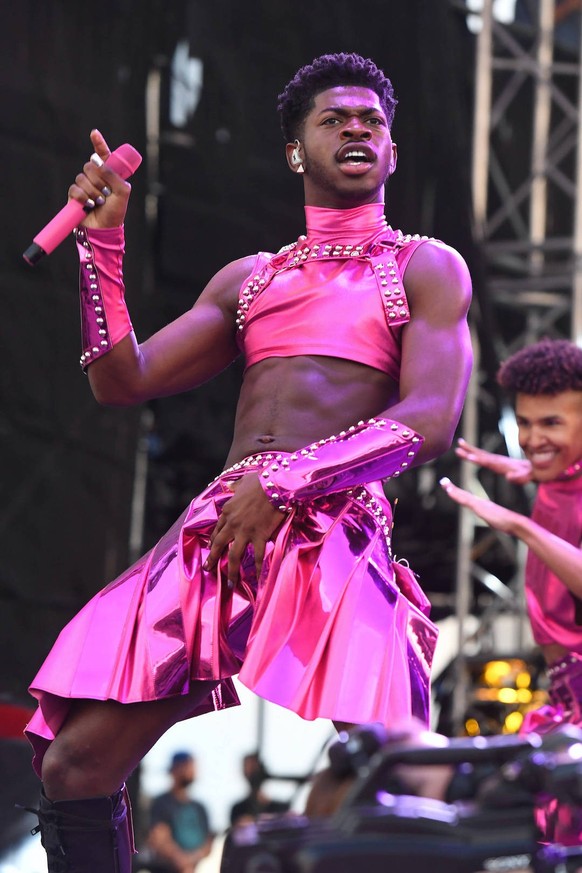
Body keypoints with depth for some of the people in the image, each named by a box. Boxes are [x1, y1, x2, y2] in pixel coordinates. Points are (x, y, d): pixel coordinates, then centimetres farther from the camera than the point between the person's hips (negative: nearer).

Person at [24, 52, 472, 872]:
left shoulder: (426, 268, 11)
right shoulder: (247, 280, 26)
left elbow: (432, 420, -5)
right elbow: (122, 381, 21)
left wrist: (285, 481, -16)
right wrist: (102, 243, 11)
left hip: (336, 542, -5)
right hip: (216, 534, 5)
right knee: (73, 767, -6)